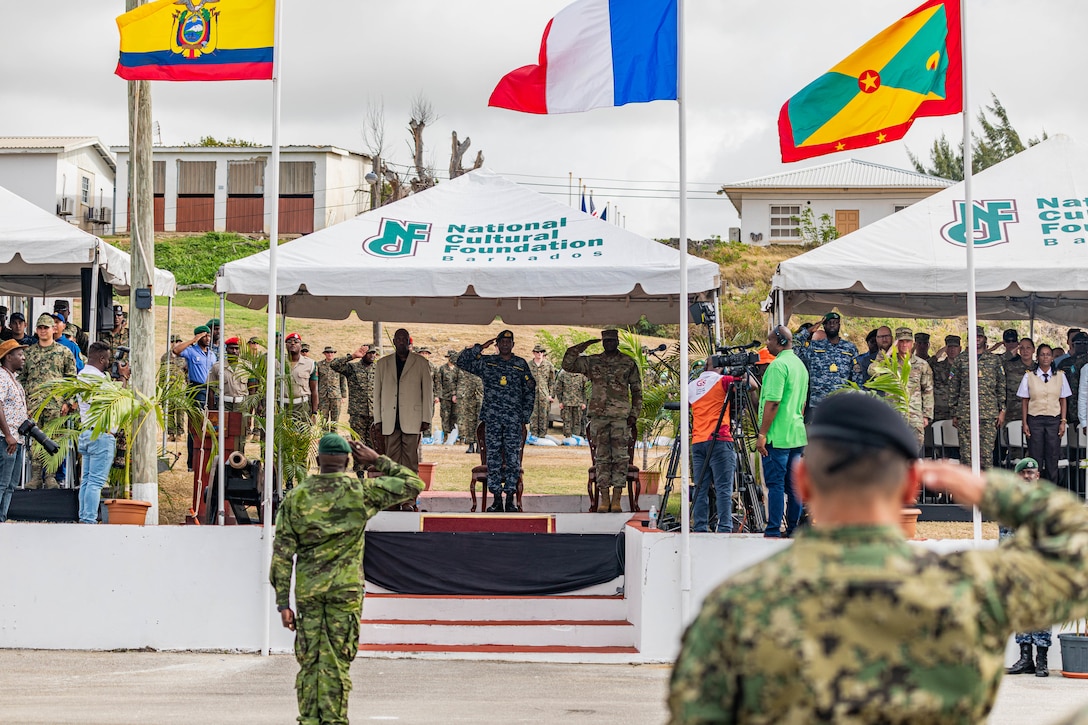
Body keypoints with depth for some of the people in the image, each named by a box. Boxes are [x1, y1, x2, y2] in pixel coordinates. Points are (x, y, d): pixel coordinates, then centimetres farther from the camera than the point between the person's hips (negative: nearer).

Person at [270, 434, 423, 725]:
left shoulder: (296, 497, 3)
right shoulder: (361, 491, -3)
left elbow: (282, 553, 0)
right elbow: (413, 484, 7)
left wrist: (283, 602, 3)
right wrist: (377, 460, 11)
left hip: (307, 591, 2)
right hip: (346, 591, -2)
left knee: (309, 662, 8)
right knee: (336, 663, 0)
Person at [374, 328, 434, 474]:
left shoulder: (421, 363, 9)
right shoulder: (382, 364, 15)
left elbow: (428, 391, 7)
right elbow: (377, 393, 15)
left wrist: (426, 419, 0)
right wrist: (377, 420, 8)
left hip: (412, 421, -2)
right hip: (390, 421, 2)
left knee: (411, 459, -5)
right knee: (392, 458, -2)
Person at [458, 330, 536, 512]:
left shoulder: (521, 365, 9)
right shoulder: (486, 362, 9)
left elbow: (529, 393, 10)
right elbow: (462, 362, 3)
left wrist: (525, 419, 4)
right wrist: (480, 348, -3)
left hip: (514, 420, -1)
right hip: (492, 419, 1)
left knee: (513, 457, -3)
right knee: (493, 458, 0)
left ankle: (511, 499, 1)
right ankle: (496, 498, 4)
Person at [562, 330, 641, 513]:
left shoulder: (628, 363, 9)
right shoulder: (592, 362, 11)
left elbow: (637, 390, 11)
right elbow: (568, 364, 4)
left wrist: (634, 414, 2)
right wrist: (582, 346, 2)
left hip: (621, 416, -1)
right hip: (599, 415, 1)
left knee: (620, 457, -5)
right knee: (602, 457, 2)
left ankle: (617, 499, -3)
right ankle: (604, 499, 5)